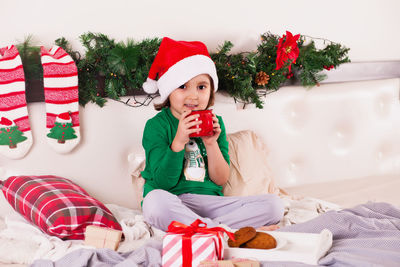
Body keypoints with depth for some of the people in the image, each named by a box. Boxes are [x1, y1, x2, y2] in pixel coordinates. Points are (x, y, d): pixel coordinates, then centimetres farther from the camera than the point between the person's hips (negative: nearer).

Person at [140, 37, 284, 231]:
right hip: (173, 204, -4)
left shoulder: (215, 123, 11)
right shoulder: (157, 125, -2)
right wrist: (178, 142, -22)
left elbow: (221, 180, 7)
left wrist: (211, 144, -9)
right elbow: (163, 183, -10)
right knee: (155, 200, -40)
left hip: (209, 202, 4)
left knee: (273, 204, -12)